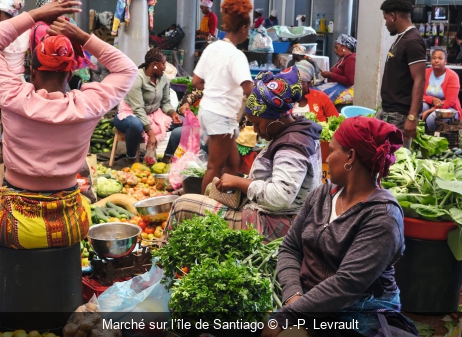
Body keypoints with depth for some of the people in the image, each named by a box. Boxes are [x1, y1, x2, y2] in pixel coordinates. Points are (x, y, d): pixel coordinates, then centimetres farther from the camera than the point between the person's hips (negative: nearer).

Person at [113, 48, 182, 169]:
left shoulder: (163, 78, -2)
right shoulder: (137, 78, -24)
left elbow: (165, 102, 5)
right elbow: (138, 109, -29)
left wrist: (173, 113, -18)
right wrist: (150, 133, -35)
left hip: (152, 114, 7)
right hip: (131, 114, -7)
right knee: (136, 124, -43)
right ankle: (130, 158, -19)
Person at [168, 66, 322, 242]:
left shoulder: (291, 148, -21)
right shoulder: (299, 134, 10)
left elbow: (280, 197, -30)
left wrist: (239, 182, -20)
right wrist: (243, 182, 4)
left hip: (269, 226, -11)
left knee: (183, 206, -10)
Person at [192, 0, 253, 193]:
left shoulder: (211, 48, 7)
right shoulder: (236, 55, -16)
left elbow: (196, 82, 11)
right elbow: (248, 89, -28)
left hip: (207, 109, 8)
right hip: (222, 115, -8)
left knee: (232, 163, 18)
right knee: (215, 167, 3)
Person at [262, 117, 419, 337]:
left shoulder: (381, 216, -14)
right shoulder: (322, 194, 6)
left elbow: (347, 283, -21)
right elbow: (290, 248, 7)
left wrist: (288, 315, -21)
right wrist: (293, 295, -10)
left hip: (359, 316, -4)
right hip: (307, 304, 5)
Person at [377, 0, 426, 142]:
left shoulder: (412, 41, -16)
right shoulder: (401, 38, 13)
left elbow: (419, 81, -21)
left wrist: (412, 117, -27)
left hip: (399, 114, -10)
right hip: (386, 110, 10)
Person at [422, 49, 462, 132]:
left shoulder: (452, 76, -15)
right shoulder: (426, 73, -2)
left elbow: (450, 101, -20)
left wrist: (430, 111, -27)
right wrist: (432, 100, -25)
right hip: (430, 106, 4)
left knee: (432, 117, -35)